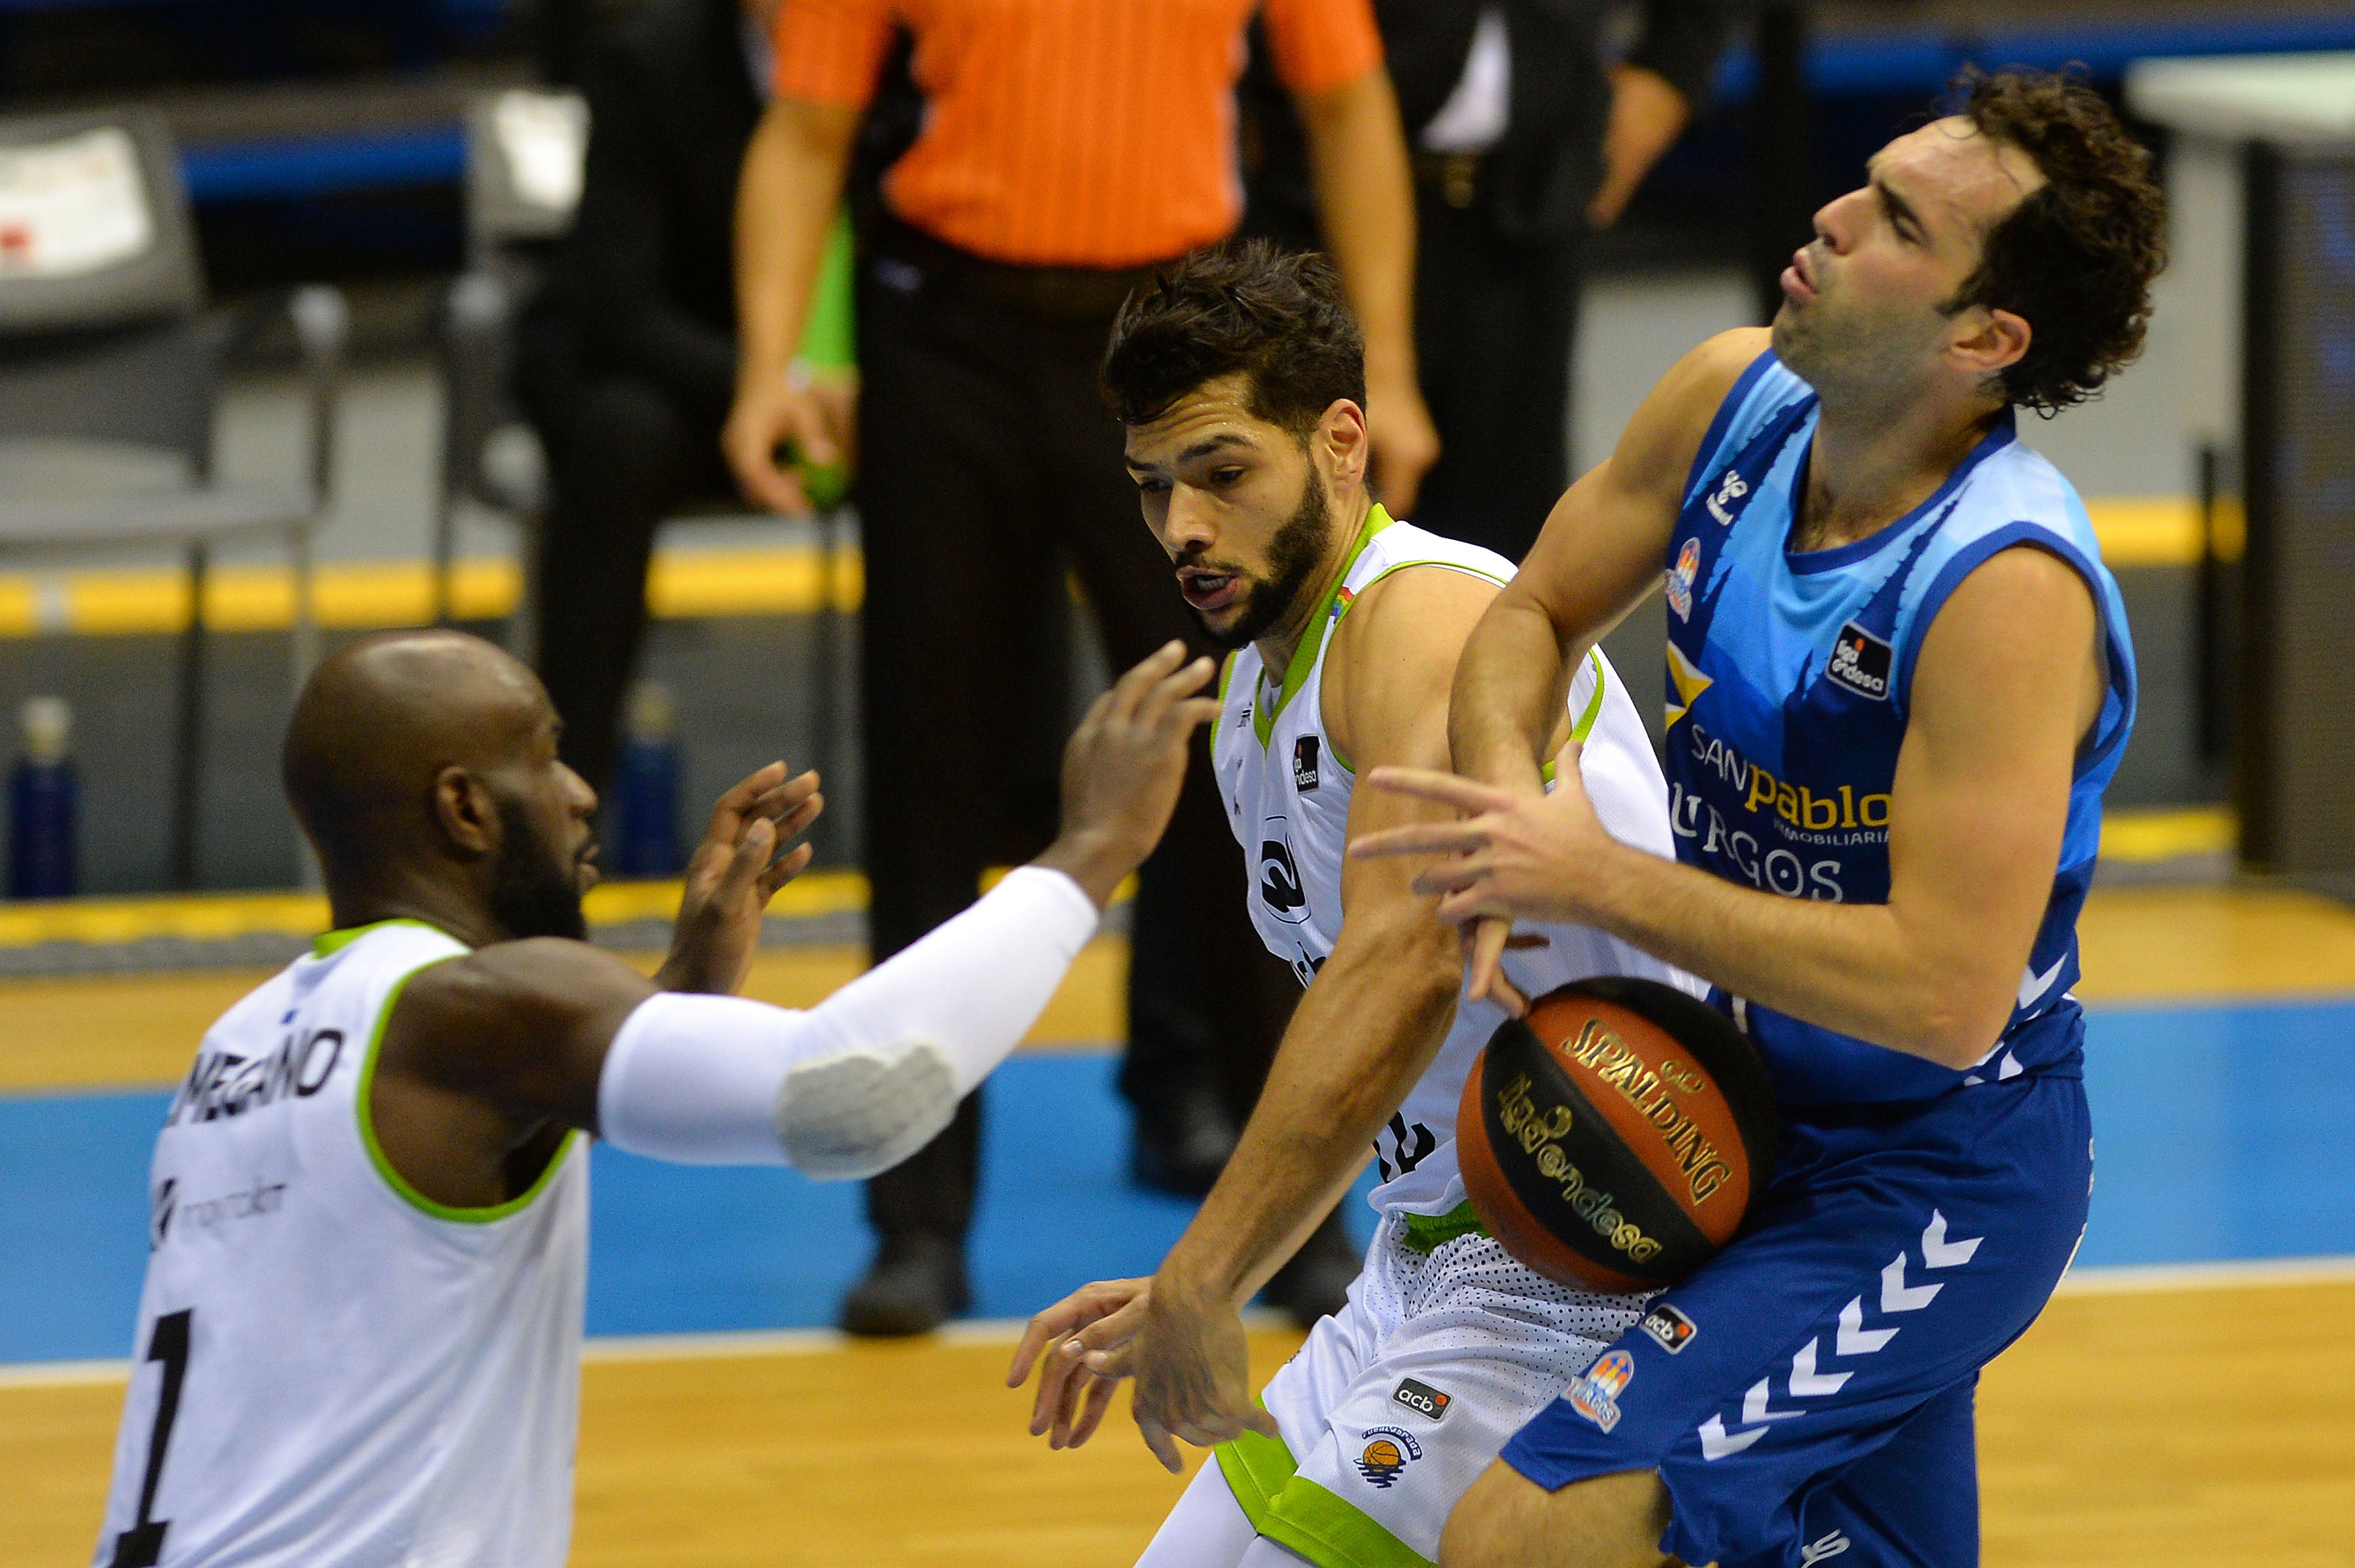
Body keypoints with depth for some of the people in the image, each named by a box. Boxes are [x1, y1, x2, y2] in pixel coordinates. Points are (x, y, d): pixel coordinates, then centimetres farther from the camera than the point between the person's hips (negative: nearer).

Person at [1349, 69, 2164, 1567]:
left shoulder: (2010, 588, -28)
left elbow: (1948, 996, -31)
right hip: (1775, 1134, 8)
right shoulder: (1734, 403, -5)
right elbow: (1533, 615, 10)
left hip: (1935, 1193, -8)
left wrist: (1603, 881, -26)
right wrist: (1509, 806, -12)